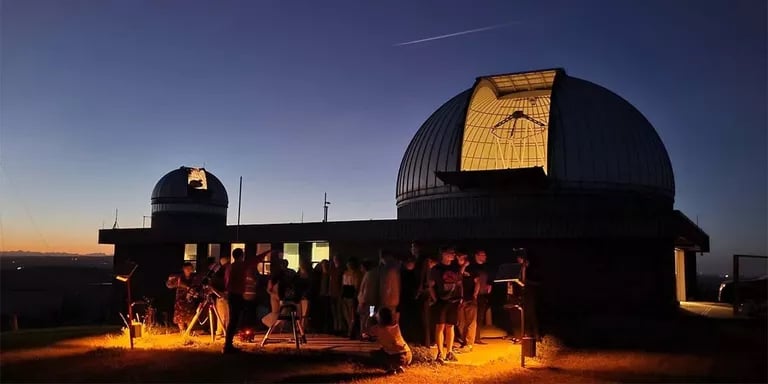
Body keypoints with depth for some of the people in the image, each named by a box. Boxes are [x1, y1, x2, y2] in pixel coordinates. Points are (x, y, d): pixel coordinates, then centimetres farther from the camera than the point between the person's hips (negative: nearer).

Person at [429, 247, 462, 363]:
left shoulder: (456, 269, 11)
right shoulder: (436, 269, -1)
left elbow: (459, 284, 16)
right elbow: (431, 286, -1)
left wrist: (460, 298, 5)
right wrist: (435, 299, -8)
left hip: (454, 302, 4)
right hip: (441, 301, -4)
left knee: (450, 327, 7)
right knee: (440, 326, -6)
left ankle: (449, 352, 14)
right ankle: (440, 353, -4)